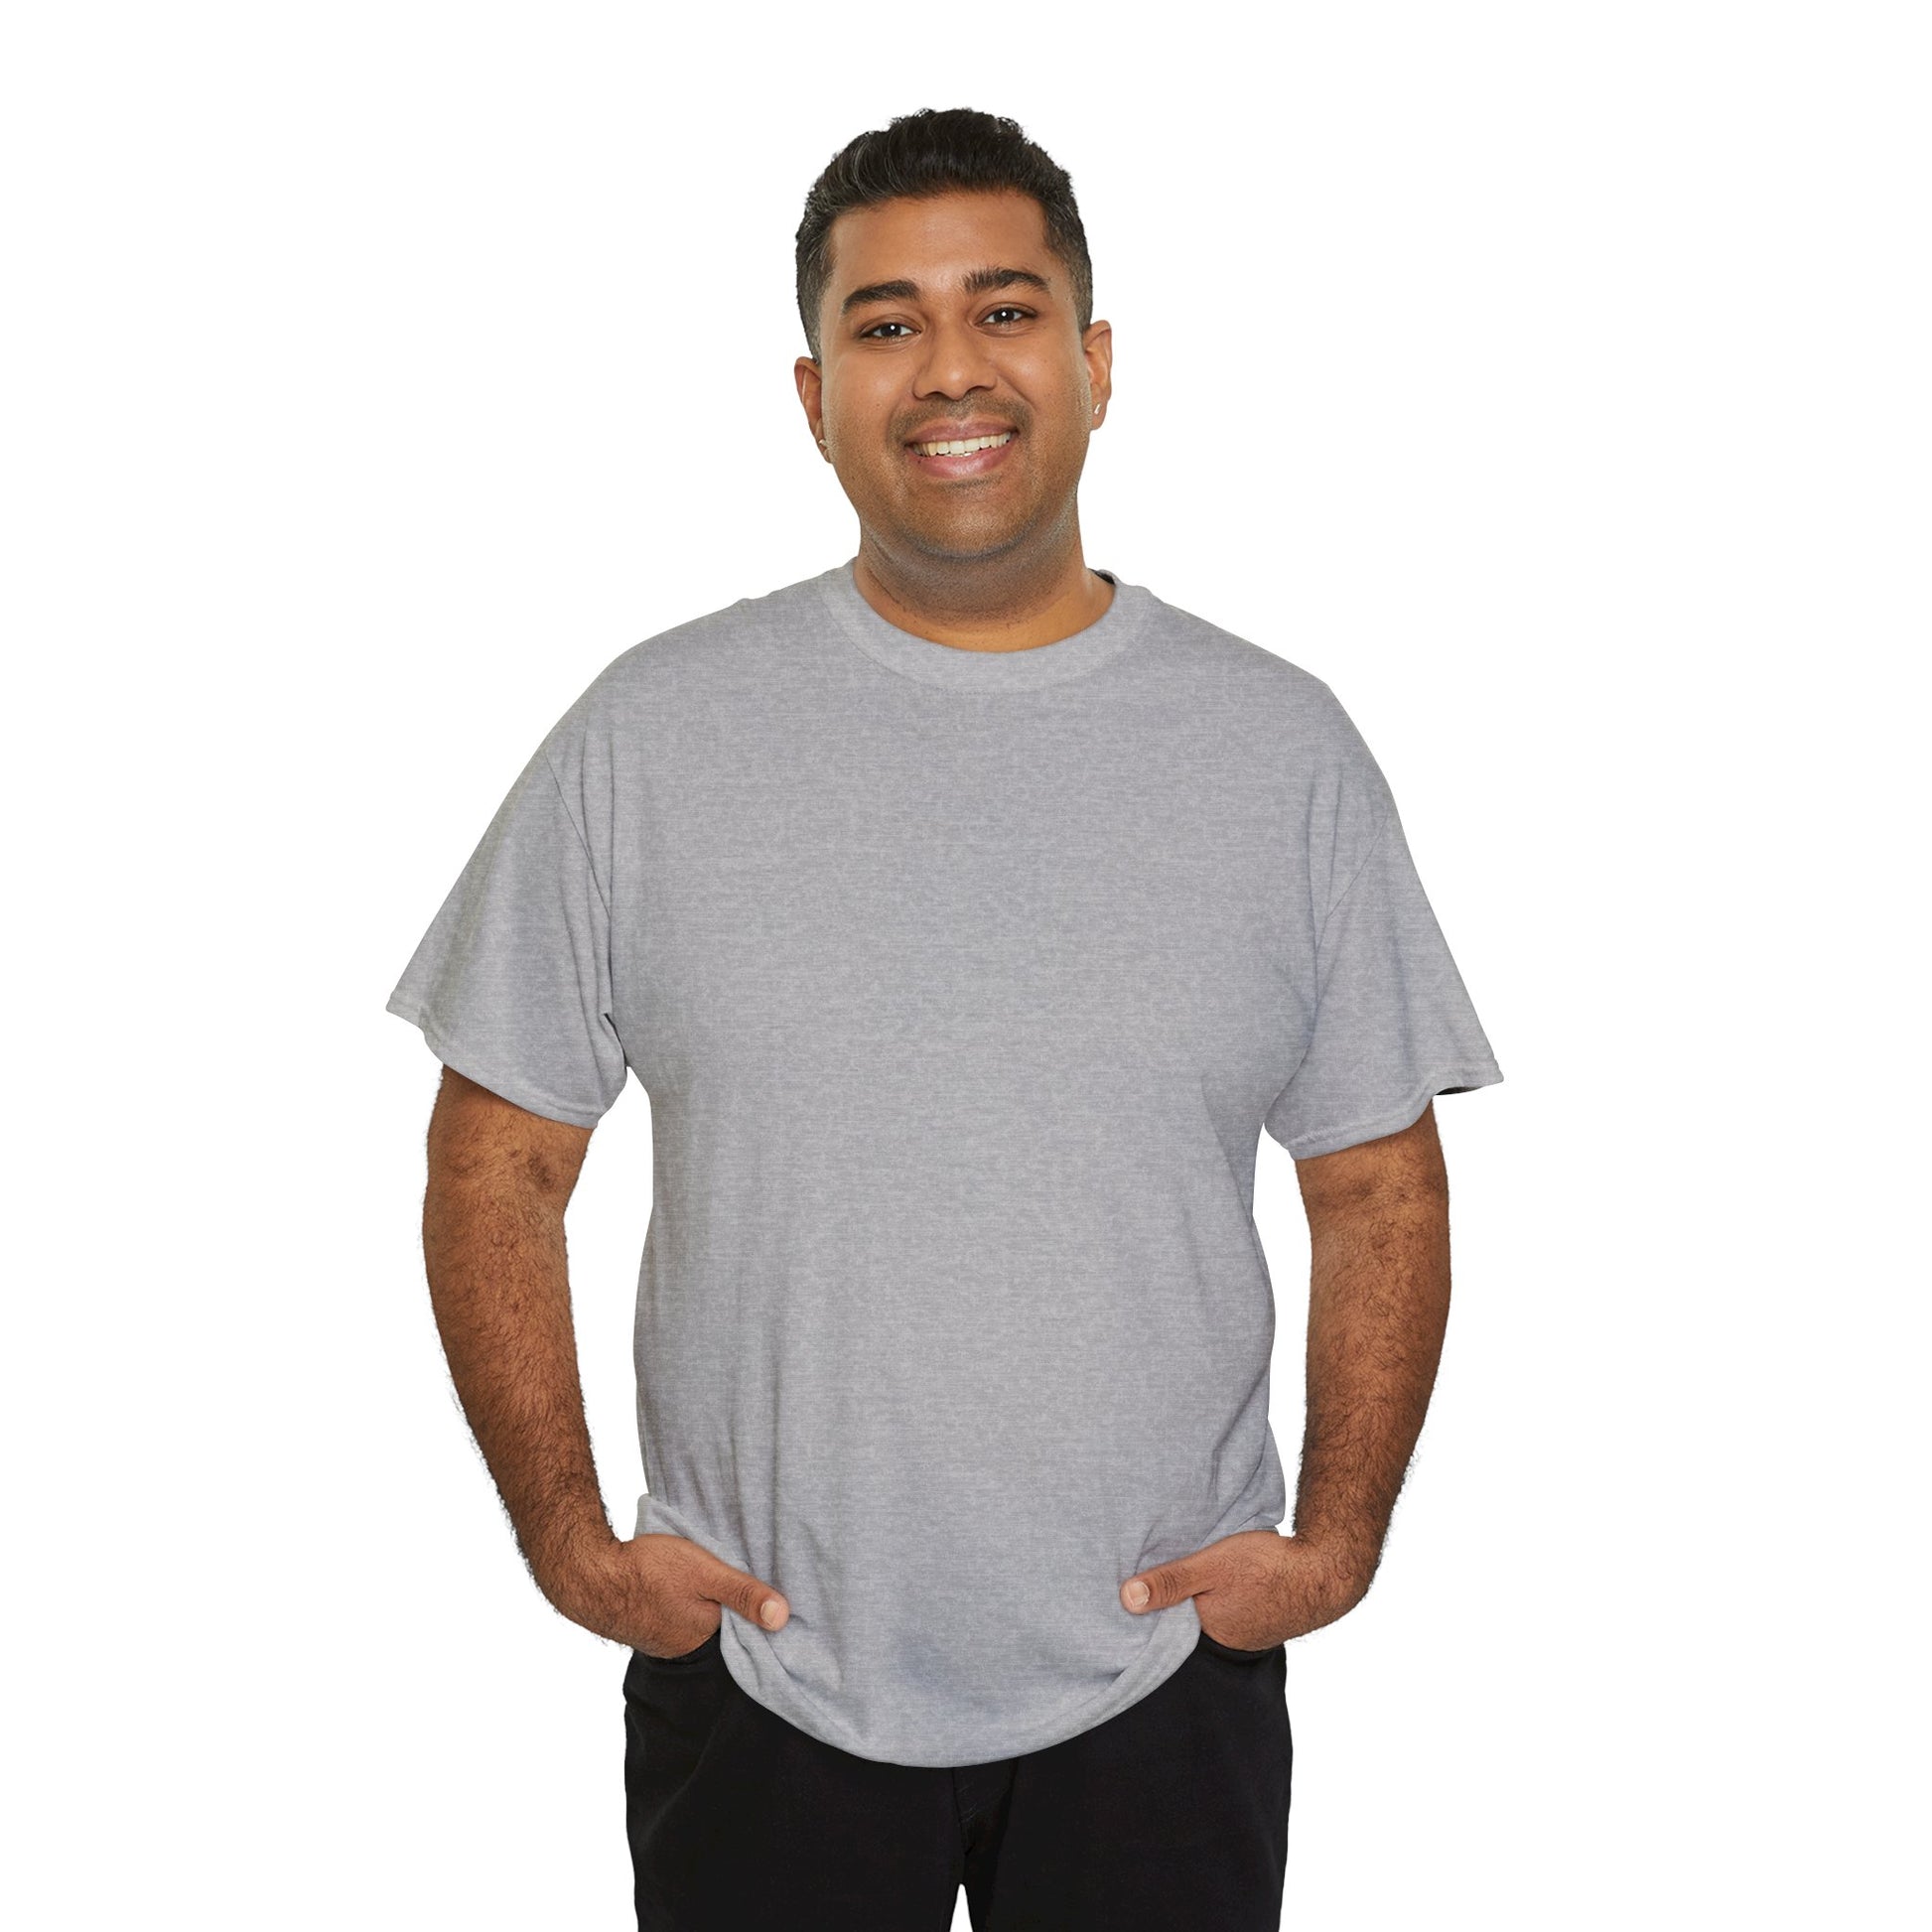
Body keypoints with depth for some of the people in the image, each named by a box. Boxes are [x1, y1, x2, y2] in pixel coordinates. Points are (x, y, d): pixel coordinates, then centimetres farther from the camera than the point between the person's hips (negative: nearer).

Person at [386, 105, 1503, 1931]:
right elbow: (497, 1164, 0)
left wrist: (1336, 1539, -4)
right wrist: (567, 1537, -5)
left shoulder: (1285, 749, -2)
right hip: (754, 1674, 0)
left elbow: (1380, 1188, 4)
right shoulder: (650, 736, -5)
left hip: (1162, 1683, 1)